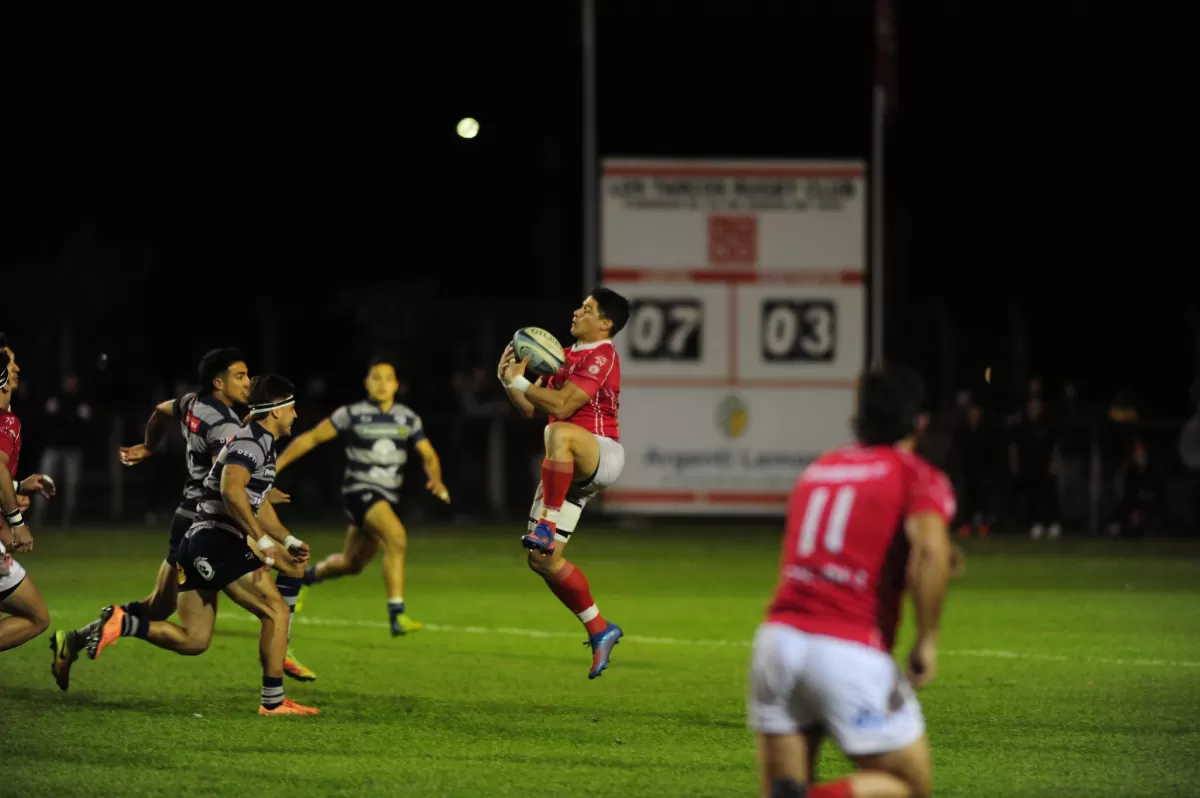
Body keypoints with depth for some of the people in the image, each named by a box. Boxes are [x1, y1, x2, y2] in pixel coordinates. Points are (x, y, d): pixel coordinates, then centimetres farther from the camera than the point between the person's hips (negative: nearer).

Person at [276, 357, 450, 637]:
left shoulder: (408, 419, 6)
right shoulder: (352, 414, -6)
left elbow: (429, 456, 11)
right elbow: (312, 438, 0)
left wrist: (436, 479, -11)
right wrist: (275, 466, -3)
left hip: (388, 497, 6)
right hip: (360, 490, -6)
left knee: (352, 563, 16)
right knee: (397, 538, -29)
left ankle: (306, 576, 46)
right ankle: (396, 614, -31)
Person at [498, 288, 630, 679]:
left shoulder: (601, 357, -9)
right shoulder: (566, 357, 20)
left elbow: (561, 405, -19)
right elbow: (532, 409, 21)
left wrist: (519, 381, -11)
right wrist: (508, 381, 5)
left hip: (602, 454, -9)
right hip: (570, 470, 9)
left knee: (558, 432, -43)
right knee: (542, 560, 2)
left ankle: (548, 522, -36)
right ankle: (599, 631, 15)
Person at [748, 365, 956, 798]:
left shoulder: (817, 470, 21)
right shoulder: (920, 478, 3)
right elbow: (930, 548, -17)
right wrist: (927, 640, -9)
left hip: (778, 637, 5)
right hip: (850, 655, -5)